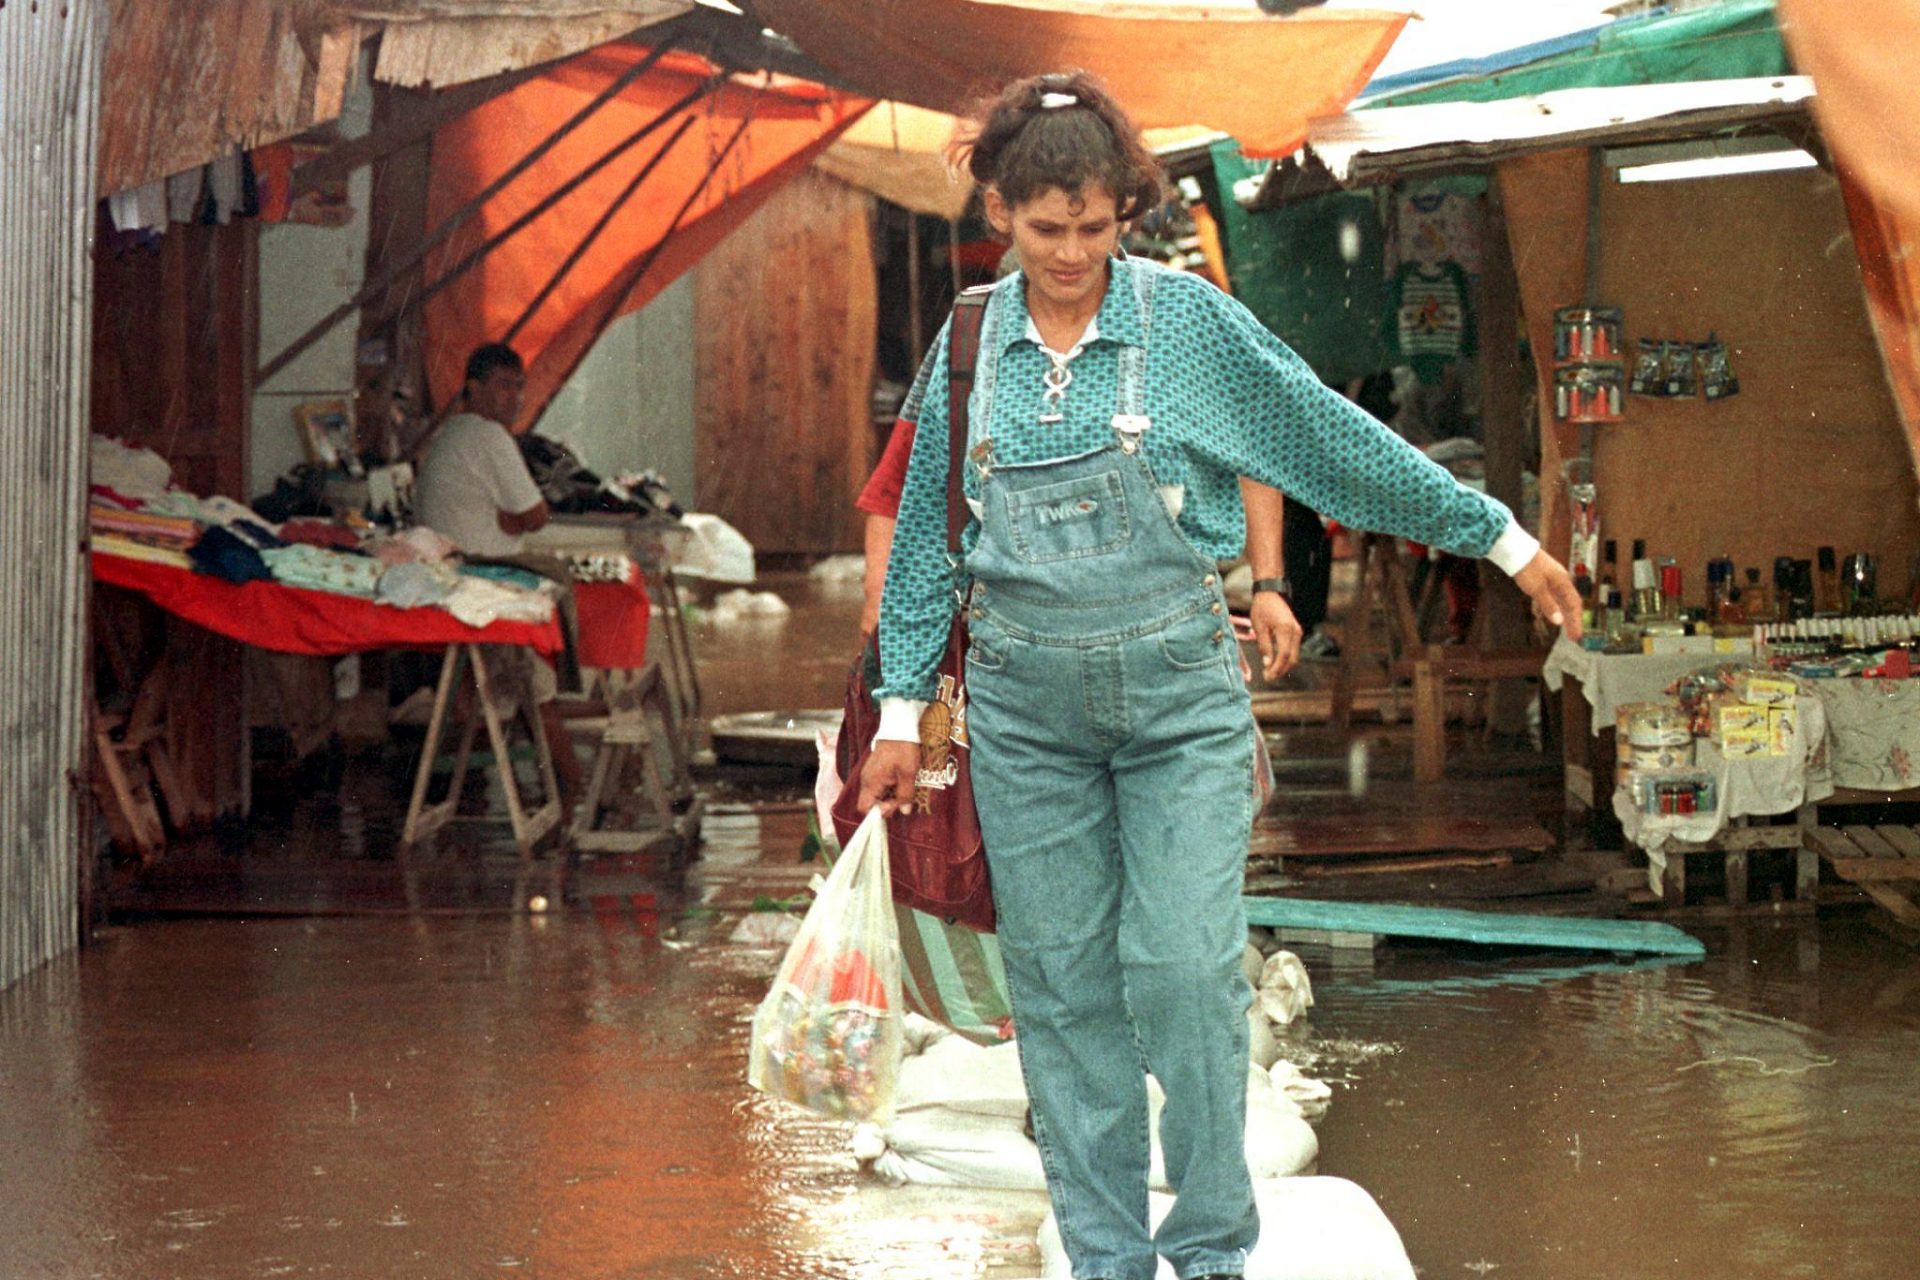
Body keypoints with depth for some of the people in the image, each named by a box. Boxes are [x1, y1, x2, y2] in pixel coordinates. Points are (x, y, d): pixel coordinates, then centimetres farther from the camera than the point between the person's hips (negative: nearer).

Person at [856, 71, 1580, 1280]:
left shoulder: (1188, 319, -5)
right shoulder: (974, 344, 3)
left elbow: (1338, 440, 1)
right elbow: (927, 532, 12)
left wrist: (1503, 539, 4)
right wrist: (903, 708, 13)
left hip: (1178, 693, -2)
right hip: (1028, 705, 3)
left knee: (1187, 967, -9)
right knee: (1062, 985, 5)